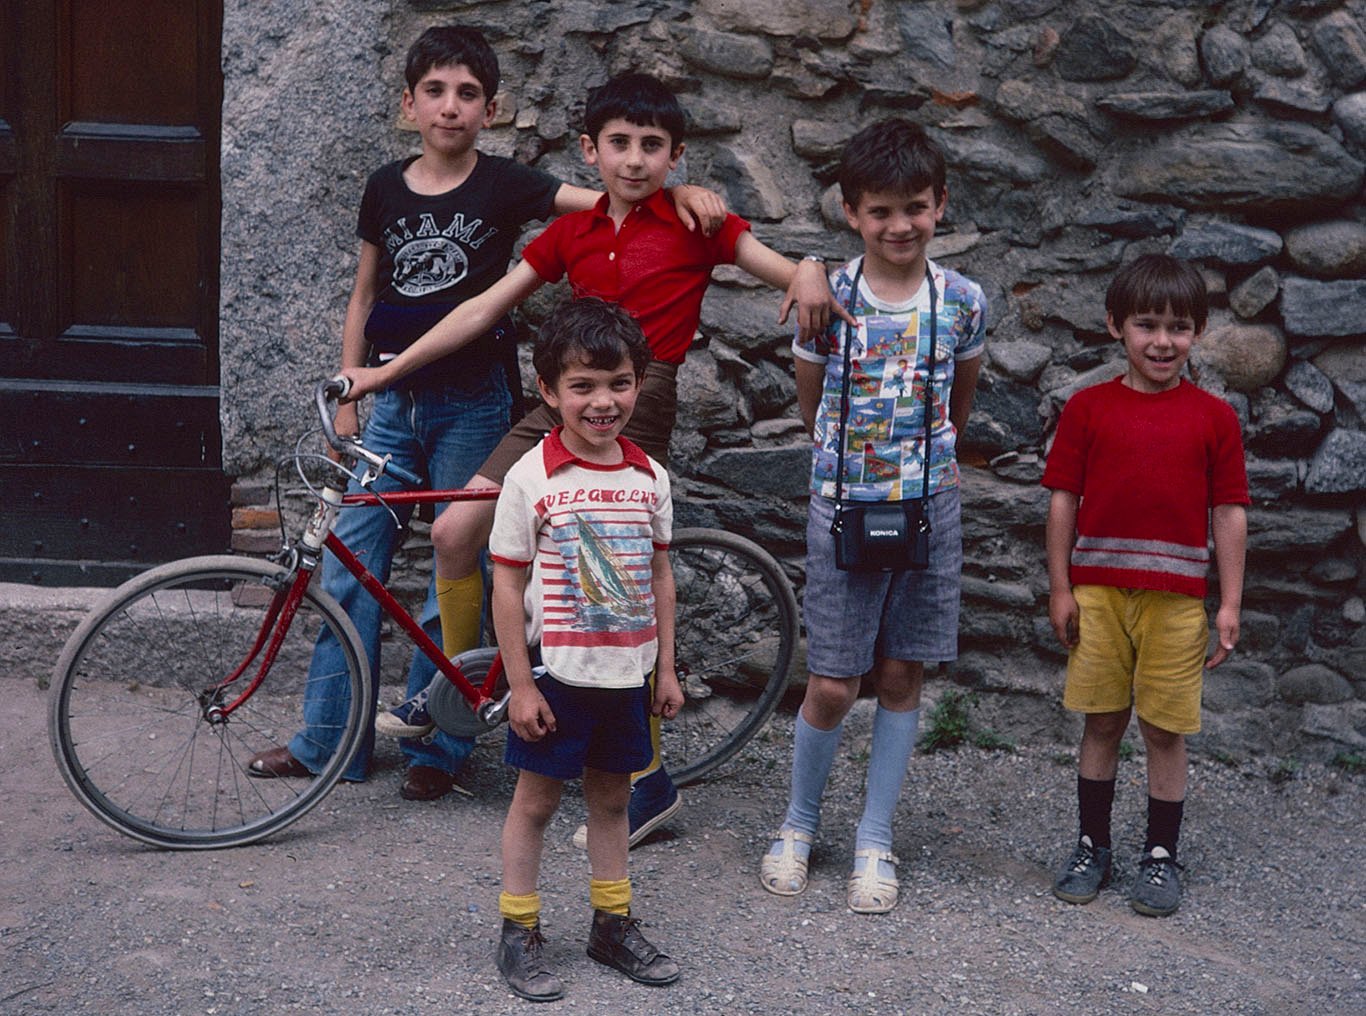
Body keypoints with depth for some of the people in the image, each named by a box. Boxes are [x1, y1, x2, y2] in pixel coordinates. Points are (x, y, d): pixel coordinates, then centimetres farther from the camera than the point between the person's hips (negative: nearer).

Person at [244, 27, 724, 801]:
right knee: (349, 569, 4)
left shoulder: (503, 185, -5)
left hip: (472, 405, -4)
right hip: (395, 401, 4)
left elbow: (604, 199, -15)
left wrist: (680, 192, -33)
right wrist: (347, 395, 10)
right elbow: (365, 295, 13)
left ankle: (435, 747, 15)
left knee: (458, 579, 3)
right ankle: (329, 741, 15)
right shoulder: (387, 189, 5)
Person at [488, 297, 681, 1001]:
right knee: (536, 798, 6)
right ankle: (518, 935, 16)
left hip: (627, 674, 4)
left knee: (611, 796, 16)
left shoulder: (649, 477, 2)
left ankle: (612, 924, 28)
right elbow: (508, 586, -10)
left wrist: (665, 669, 9)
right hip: (555, 674, -4)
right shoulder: (532, 479, -12)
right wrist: (521, 684, -12)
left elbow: (659, 577, 10)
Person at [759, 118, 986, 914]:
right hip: (843, 506, -2)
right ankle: (800, 821, 23)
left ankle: (876, 837, 19)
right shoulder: (826, 300, -7)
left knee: (901, 676, 7)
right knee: (833, 685, 0)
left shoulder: (963, 302, -3)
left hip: (929, 506, 2)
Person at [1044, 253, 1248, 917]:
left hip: (1176, 599, 0)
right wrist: (1060, 589, 1)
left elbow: (1229, 512, 3)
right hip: (1099, 593, 1)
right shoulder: (1089, 407, 3)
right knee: (1102, 724, 8)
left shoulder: (1213, 417, 3)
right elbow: (1063, 499, 4)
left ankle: (1160, 857, 17)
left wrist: (1230, 605, 0)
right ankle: (1092, 848, 21)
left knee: (1165, 731, 5)